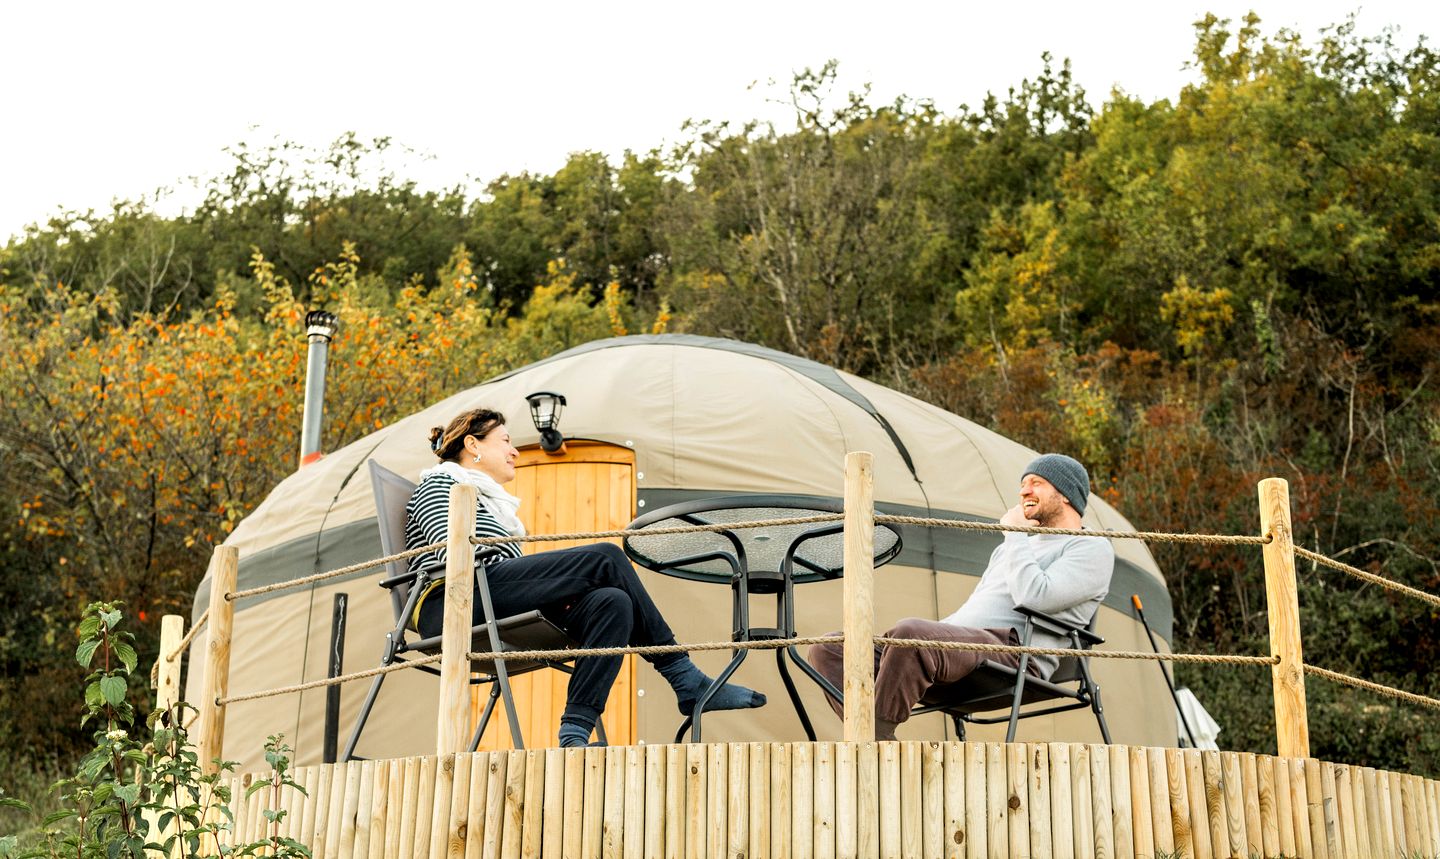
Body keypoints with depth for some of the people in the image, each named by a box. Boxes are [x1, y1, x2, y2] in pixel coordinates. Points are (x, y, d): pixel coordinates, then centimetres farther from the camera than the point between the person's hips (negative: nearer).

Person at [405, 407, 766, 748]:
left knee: (613, 603, -19)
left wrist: (557, 590, 3)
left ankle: (575, 732, -31)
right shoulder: (439, 484, 12)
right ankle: (686, 680, -16)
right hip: (455, 606, -8)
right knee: (604, 558, -18)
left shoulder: (491, 502, 37)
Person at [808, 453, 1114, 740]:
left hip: (1012, 652, -9)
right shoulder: (1010, 549, 34)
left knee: (909, 634, -39)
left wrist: (1015, 534, -1)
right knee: (829, 650, -9)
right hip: (957, 644, 9)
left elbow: (1034, 597, -13)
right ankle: (879, 742, -25)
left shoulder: (1093, 548, 5)